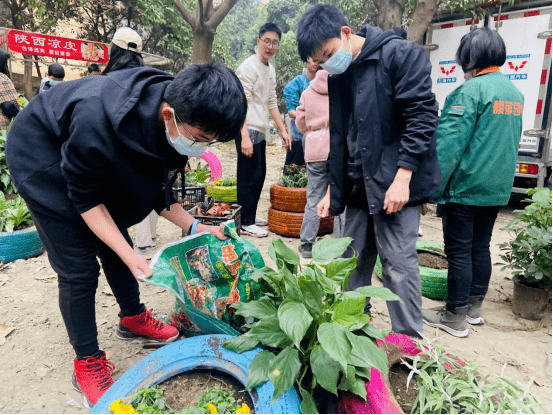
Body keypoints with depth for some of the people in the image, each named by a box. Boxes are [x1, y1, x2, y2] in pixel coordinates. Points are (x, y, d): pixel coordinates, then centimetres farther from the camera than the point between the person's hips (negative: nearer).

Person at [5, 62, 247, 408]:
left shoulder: (183, 124, -21)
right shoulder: (97, 123, -42)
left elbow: (158, 191, -6)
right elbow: (85, 199, -27)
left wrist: (195, 227, -16)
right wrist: (130, 256, -32)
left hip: (102, 164, 6)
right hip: (42, 156, -6)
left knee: (115, 246, 13)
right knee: (79, 268, -6)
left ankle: (133, 318, 35)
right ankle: (88, 363, 12)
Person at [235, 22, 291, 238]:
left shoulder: (271, 69, 17)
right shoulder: (248, 67, -11)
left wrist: (282, 130, 17)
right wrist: (245, 136, -26)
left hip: (261, 131, 9)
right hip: (248, 130, -9)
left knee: (259, 174, 13)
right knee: (250, 176, -6)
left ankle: (250, 216, 25)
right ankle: (246, 223, 2)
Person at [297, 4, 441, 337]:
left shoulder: (401, 55, -7)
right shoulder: (339, 76, 14)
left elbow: (422, 117, -13)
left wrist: (402, 176, -20)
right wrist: (333, 189, 14)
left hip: (396, 184, -7)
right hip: (358, 185, 7)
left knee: (398, 263, -5)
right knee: (352, 263, 12)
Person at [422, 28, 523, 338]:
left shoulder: (472, 90, -15)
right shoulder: (515, 93, 12)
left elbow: (449, 142, -20)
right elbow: (512, 143, 19)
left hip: (466, 187, -8)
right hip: (498, 188, 8)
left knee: (459, 251, 0)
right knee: (480, 247, 16)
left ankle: (456, 318, 10)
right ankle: (474, 308, 28)